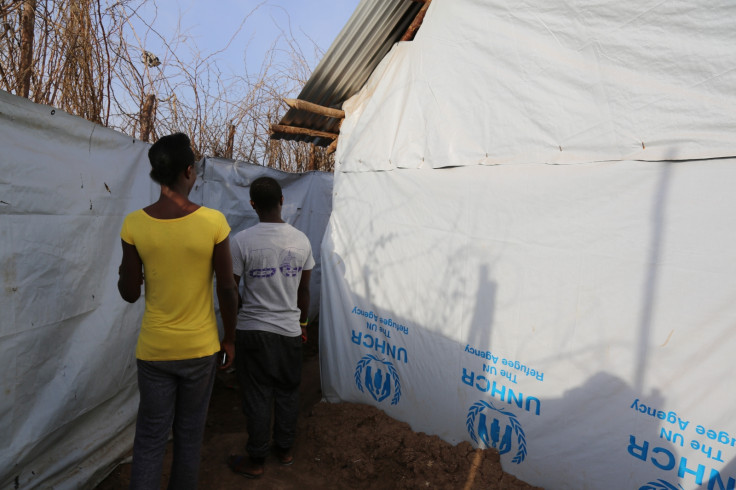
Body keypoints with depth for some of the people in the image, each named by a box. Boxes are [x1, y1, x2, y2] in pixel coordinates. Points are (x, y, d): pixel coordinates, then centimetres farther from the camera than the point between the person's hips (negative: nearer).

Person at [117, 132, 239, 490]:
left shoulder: (134, 224, -9)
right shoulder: (213, 221, -14)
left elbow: (129, 293, -2)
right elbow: (227, 289, -9)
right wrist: (229, 338, 5)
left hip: (154, 350, 1)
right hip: (200, 348, -1)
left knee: (150, 438, 15)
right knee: (190, 434, 18)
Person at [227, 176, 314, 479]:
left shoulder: (242, 241, -14)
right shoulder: (302, 240, -3)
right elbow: (304, 290, 5)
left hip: (253, 330, -3)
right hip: (290, 329, 3)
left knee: (257, 396, 9)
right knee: (288, 392, 17)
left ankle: (255, 460, 24)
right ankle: (285, 450, 34)